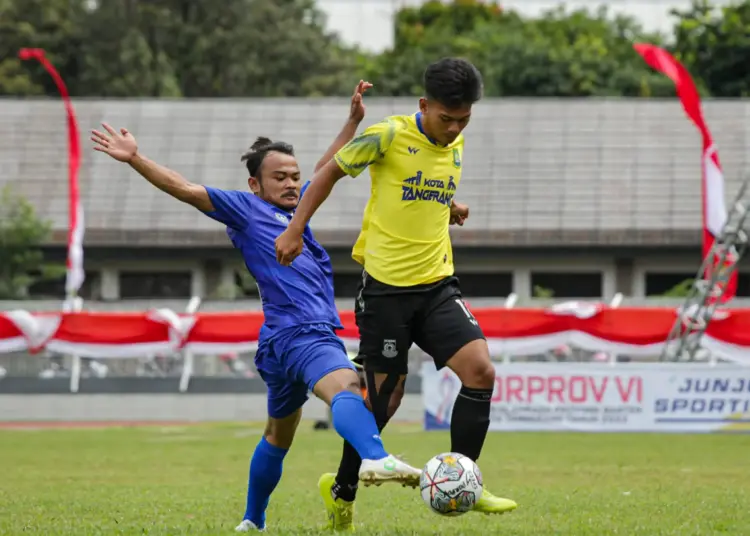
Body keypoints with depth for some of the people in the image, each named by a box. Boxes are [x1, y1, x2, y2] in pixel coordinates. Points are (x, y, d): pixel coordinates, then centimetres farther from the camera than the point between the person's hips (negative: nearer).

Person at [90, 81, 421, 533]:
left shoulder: (296, 206, 23)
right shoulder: (245, 208, 3)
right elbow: (187, 190, -4)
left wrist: (354, 120, 39)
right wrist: (136, 159, -12)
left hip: (315, 332, 10)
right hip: (297, 331, -10)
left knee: (279, 435, 21)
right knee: (346, 387, -35)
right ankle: (376, 459, -63)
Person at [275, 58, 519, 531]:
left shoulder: (457, 146, 8)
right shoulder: (389, 136, -11)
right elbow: (332, 171, 1)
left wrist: (449, 205, 8)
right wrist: (295, 230, -2)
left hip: (437, 284, 5)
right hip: (386, 288, -5)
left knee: (481, 371, -14)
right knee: (386, 398, 1)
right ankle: (343, 489, 23)